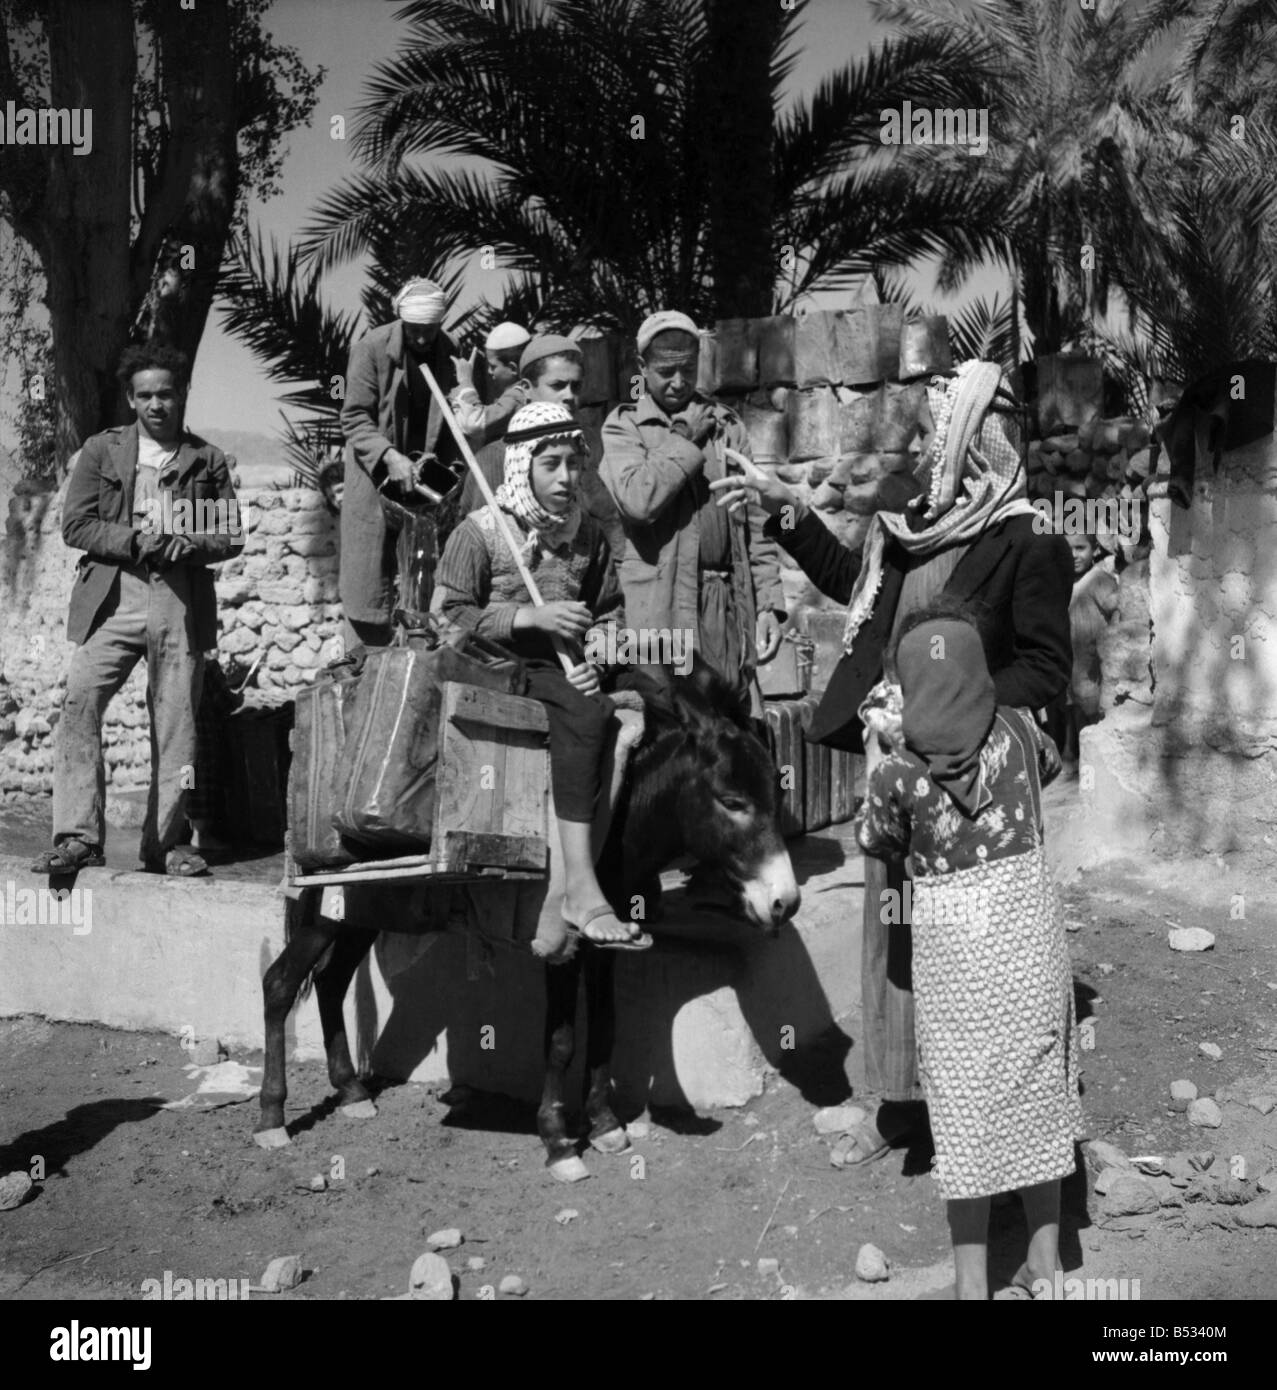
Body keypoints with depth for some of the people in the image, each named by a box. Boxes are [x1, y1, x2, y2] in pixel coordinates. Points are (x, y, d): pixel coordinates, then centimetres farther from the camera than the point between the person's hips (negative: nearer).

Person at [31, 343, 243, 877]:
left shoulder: (208, 460, 11)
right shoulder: (100, 451, 10)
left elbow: (231, 536, 12)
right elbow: (74, 524, 3)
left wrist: (191, 545, -9)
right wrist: (133, 540, -12)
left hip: (181, 604, 1)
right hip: (112, 602, 0)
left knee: (175, 724, 2)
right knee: (78, 707, -13)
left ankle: (168, 843, 11)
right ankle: (78, 837, -11)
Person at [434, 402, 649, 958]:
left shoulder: (587, 534, 14)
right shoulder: (478, 532, -1)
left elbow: (610, 613, 24)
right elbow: (446, 618, -7)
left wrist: (597, 658, 2)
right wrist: (532, 617, -14)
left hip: (563, 673, 4)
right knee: (586, 718, -31)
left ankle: (561, 893, -30)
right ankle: (579, 889, -29)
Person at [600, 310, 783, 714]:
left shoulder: (725, 424, 16)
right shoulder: (623, 427, 4)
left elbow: (755, 524, 14)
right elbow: (639, 499, -16)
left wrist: (769, 603, 6)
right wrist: (686, 441, -5)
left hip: (729, 605, 4)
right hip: (660, 606, -4)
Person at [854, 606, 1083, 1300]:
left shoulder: (896, 776, -15)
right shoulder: (1017, 732, -8)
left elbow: (874, 842, 5)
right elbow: (1050, 766, 15)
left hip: (952, 950, -2)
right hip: (1030, 934, 3)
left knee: (966, 1108, 9)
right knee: (1037, 1092, 16)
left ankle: (972, 1278, 16)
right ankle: (1045, 1259, 28)